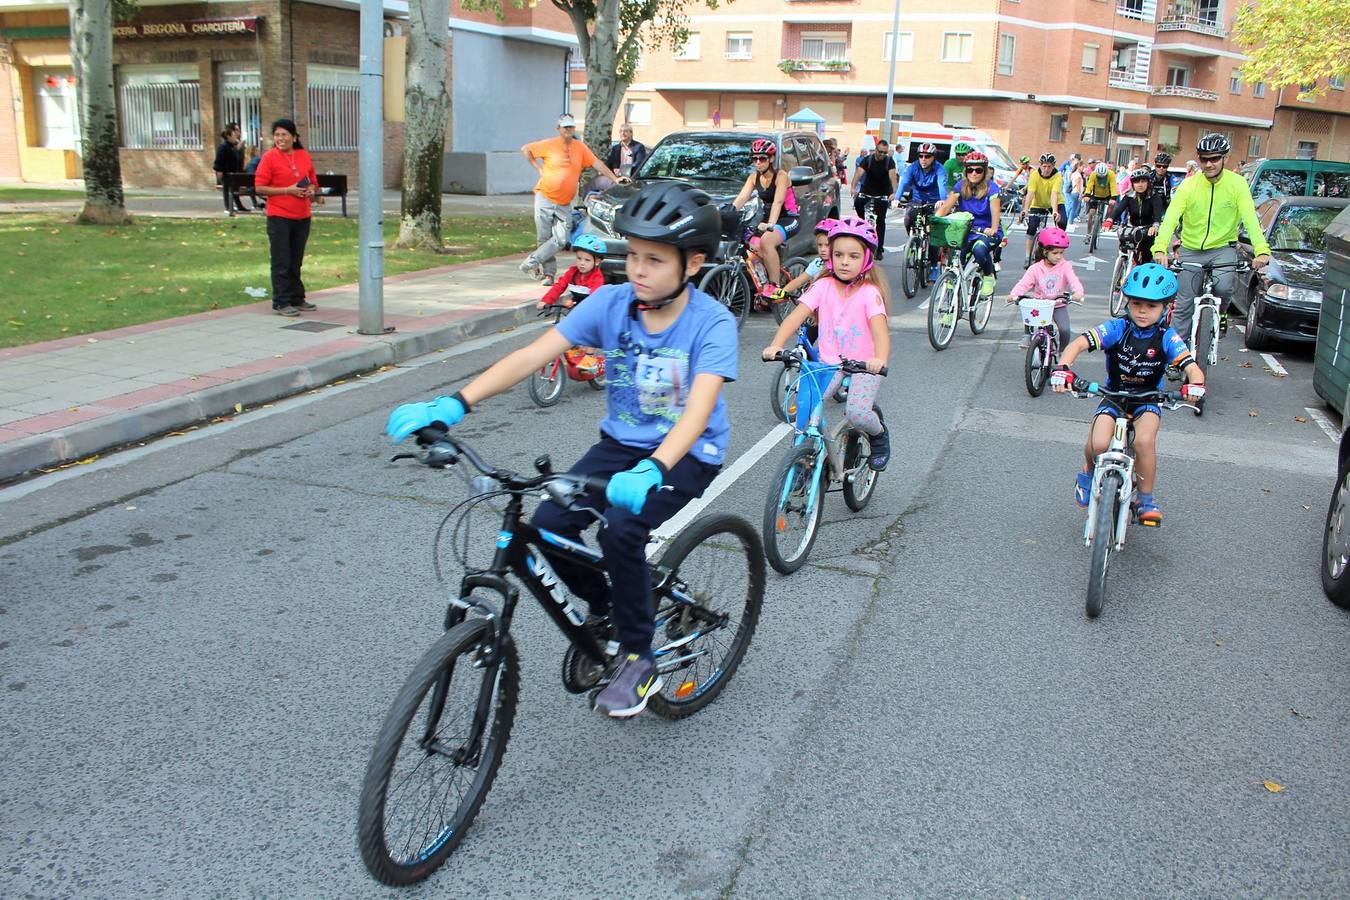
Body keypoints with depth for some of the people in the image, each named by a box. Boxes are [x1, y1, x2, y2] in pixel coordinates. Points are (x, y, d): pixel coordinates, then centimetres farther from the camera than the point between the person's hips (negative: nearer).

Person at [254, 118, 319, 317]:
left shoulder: (304, 156, 8)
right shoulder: (269, 157, -5)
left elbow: (313, 181, 20)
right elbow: (259, 188, -9)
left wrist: (311, 190, -3)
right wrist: (288, 190, -17)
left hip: (302, 217, 5)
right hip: (279, 217, -5)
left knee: (296, 262, 14)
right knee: (281, 262, -1)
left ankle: (297, 299, 24)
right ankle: (281, 303, 3)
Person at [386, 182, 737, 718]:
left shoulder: (713, 323, -20)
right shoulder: (610, 303, -9)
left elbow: (699, 408, -34)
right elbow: (533, 355, -16)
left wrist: (650, 471, -52)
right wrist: (455, 403, -28)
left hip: (688, 453, -5)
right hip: (621, 442, 5)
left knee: (620, 528, -30)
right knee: (549, 524, -16)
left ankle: (638, 658, -7)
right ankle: (604, 608, 15)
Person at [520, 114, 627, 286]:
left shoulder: (580, 147, 6)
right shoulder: (549, 144, -2)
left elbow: (597, 163, 7)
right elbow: (525, 150, 7)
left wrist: (615, 178, 0)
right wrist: (538, 167, 0)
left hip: (564, 204, 3)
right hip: (544, 199, -3)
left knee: (561, 239, -10)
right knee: (544, 238, -1)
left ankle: (531, 262, 1)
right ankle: (549, 273, 10)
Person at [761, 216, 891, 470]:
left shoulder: (870, 292, -10)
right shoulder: (823, 286, -2)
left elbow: (879, 328, -25)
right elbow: (796, 316, -12)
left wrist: (880, 359, -46)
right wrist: (775, 345, -30)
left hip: (863, 365, -3)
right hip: (829, 363, 3)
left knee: (857, 414, -25)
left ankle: (879, 434, 11)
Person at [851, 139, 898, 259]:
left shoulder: (889, 161, -13)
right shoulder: (868, 159, -12)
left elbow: (893, 175, -28)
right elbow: (859, 172, -25)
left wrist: (894, 192, -44)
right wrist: (853, 188, -43)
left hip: (883, 193, -1)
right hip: (867, 189, 2)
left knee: (880, 220, -4)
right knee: (857, 203, -26)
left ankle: (879, 249, 0)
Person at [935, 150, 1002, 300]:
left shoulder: (991, 187, -9)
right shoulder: (961, 186, 2)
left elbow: (995, 210, -22)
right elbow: (946, 206, -8)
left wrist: (993, 229, -41)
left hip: (987, 232, -3)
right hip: (966, 231, 3)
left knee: (979, 249, -35)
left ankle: (989, 277, -6)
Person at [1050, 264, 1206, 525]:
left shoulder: (1166, 337, -11)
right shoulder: (1117, 328, -14)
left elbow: (1192, 368, -19)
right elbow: (1079, 343, -25)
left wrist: (1195, 384, -43)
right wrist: (1063, 368, -43)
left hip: (1148, 400, 0)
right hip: (1114, 396, 0)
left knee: (1144, 442, -30)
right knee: (1097, 445, -25)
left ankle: (1145, 499, -7)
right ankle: (1089, 472, 13)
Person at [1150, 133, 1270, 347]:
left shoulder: (1237, 184, -9)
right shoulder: (1189, 185, -9)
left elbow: (1250, 218, -19)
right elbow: (1171, 217, -22)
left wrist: (1261, 250, -36)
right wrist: (1160, 248, -40)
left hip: (1223, 248, -1)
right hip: (1191, 251, 1)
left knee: (1222, 287, -27)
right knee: (1183, 305, 2)